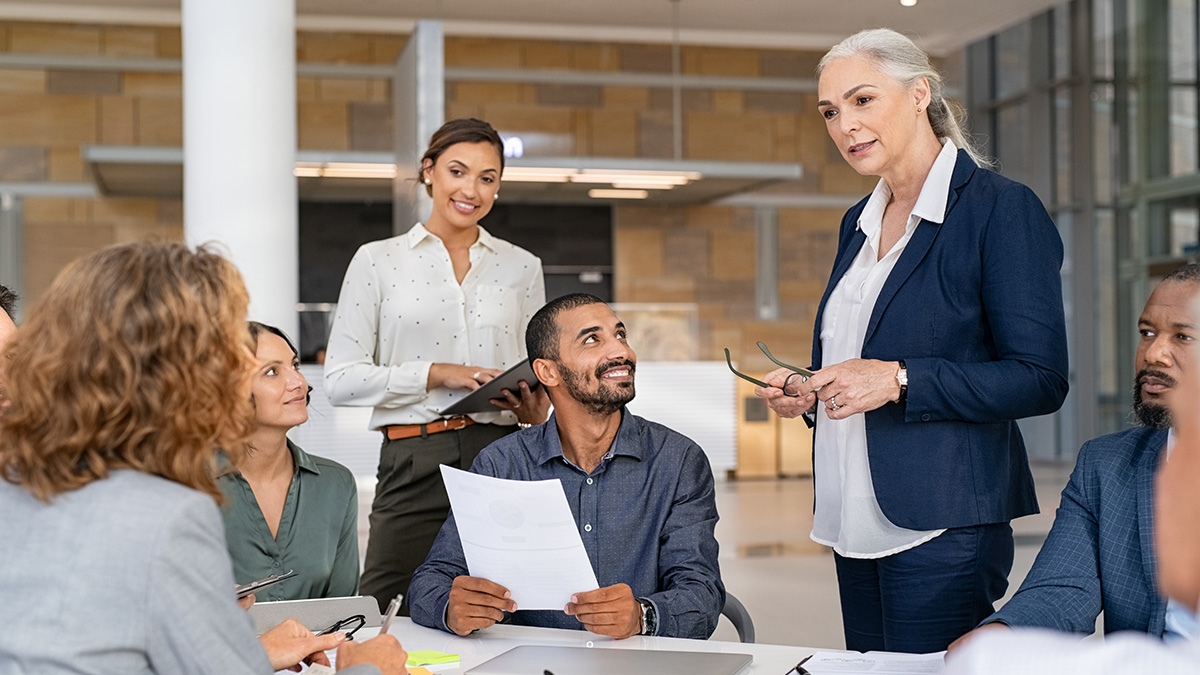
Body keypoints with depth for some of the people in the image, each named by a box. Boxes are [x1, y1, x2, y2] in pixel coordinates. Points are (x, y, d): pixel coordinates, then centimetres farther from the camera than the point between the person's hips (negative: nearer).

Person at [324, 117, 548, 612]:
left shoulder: (522, 267, 14)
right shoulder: (378, 261, 7)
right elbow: (340, 380, 0)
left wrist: (536, 409, -3)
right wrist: (433, 374, -11)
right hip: (416, 464, -2)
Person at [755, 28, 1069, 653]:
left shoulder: (1001, 208, -9)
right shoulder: (859, 222, 15)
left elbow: (1040, 380, -13)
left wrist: (899, 380, -20)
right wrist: (807, 392, 4)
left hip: (943, 527, -7)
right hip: (856, 522, 7)